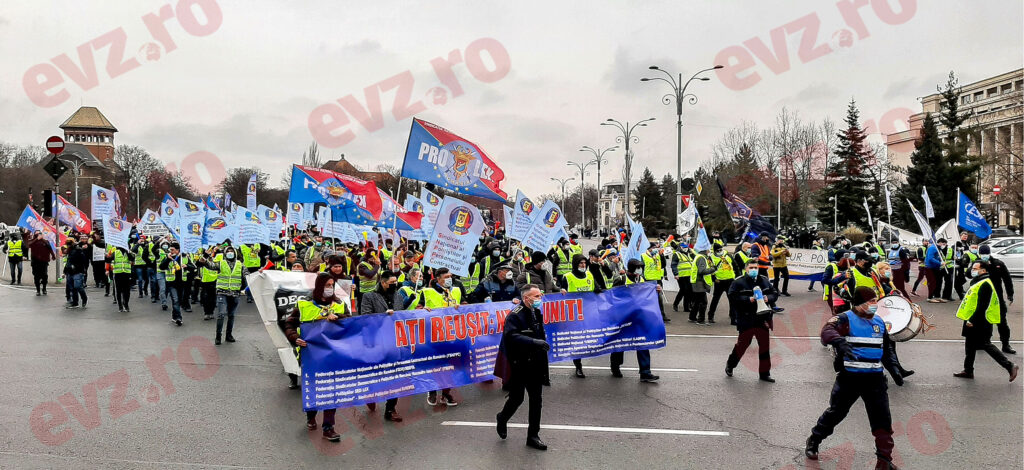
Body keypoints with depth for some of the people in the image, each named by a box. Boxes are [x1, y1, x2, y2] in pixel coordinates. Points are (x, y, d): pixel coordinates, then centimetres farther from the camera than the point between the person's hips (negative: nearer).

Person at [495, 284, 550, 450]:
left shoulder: (537, 312, 11)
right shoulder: (515, 315, -16)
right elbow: (512, 337, -30)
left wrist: (543, 343, 13)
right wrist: (534, 342, -36)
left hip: (535, 365, 7)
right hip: (519, 365, -7)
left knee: (536, 401, 7)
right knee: (516, 399, 4)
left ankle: (533, 436, 16)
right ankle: (502, 419, 35)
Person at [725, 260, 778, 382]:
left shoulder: (764, 280, 11)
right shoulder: (738, 282, -5)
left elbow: (775, 293, 17)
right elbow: (732, 297, -13)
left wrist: (768, 298, -5)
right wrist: (748, 299, -20)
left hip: (762, 318, 5)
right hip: (746, 319, -5)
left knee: (765, 345, 5)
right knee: (743, 343, 1)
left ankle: (764, 373, 15)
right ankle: (730, 365, 25)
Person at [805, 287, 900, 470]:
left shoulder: (879, 322, 13)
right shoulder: (845, 319, -8)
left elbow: (885, 349, 26)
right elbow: (827, 331, -29)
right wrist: (841, 343, -47)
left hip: (874, 377, 5)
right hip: (849, 376, -5)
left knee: (882, 418, 0)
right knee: (835, 413, 5)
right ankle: (813, 442, 26)